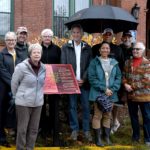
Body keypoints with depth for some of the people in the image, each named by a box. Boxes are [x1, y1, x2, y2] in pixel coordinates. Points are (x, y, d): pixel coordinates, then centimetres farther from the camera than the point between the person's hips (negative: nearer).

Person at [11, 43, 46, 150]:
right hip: (23, 102, -4)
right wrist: (17, 96, 4)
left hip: (38, 102, 5)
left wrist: (40, 94, 12)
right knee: (22, 129, 3)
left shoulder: (43, 68, 2)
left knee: (34, 129, 11)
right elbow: (14, 83, -3)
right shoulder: (22, 67, -12)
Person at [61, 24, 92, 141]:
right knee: (72, 106, 5)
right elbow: (63, 65, -1)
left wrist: (84, 79, -9)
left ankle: (86, 130, 11)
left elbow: (90, 66, 2)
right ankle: (74, 129, 14)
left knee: (86, 106, 3)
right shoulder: (65, 47, 3)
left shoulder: (87, 48, 6)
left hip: (84, 82, 1)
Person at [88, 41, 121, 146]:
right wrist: (104, 89, -15)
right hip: (98, 93, -4)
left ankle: (107, 137, 18)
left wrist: (113, 89, -9)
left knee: (108, 116, 10)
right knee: (98, 116, -2)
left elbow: (118, 77, 7)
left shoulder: (114, 63, 10)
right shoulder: (95, 62, -2)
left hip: (111, 93, 4)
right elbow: (92, 78, -9)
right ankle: (98, 139, 6)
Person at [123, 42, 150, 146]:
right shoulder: (128, 62, 10)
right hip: (131, 95, 5)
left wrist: (132, 86, -17)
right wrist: (125, 84, -10)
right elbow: (124, 75, 11)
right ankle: (136, 136, 29)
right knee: (133, 116, 15)